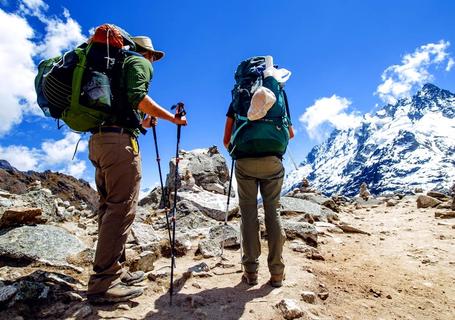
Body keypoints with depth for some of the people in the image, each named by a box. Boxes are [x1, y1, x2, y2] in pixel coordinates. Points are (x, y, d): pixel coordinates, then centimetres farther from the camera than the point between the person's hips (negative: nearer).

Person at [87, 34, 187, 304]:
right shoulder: (140, 63, 6)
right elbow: (137, 97, -14)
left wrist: (145, 122, 36)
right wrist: (173, 118, -8)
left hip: (97, 139, 9)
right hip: (119, 139, -9)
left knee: (110, 206, 9)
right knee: (122, 208, -11)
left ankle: (114, 271, 14)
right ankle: (103, 284, -10)